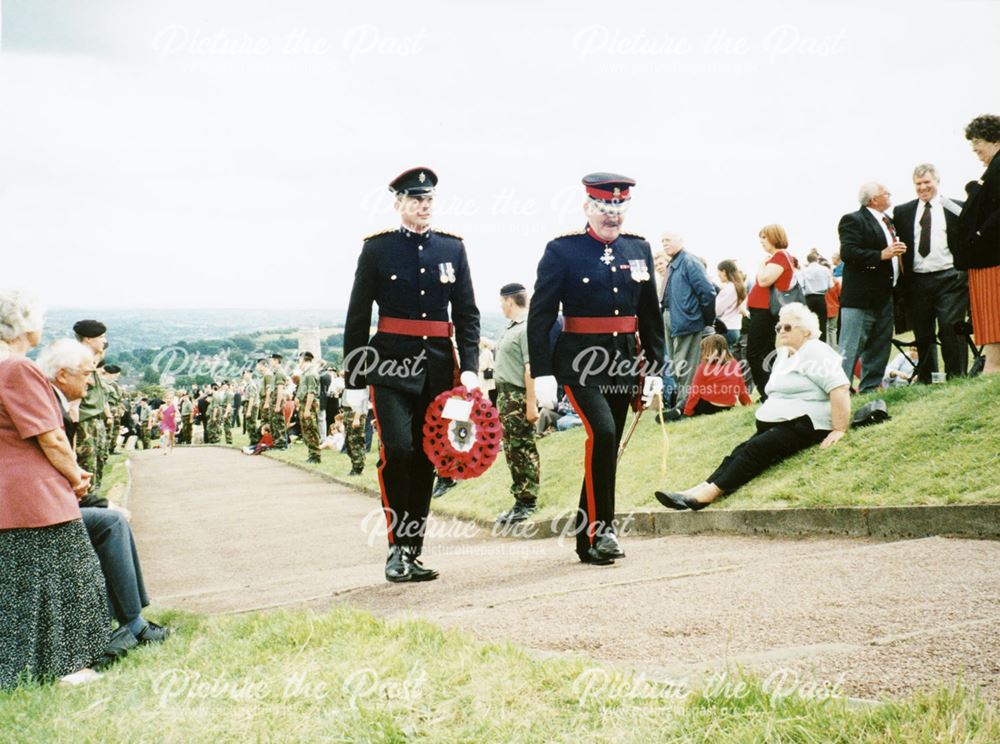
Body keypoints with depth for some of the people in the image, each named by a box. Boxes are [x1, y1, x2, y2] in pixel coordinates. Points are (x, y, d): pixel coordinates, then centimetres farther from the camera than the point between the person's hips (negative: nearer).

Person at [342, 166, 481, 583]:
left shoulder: (452, 248, 9)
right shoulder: (377, 248, 1)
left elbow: (467, 312, 8)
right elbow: (357, 317, 2)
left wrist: (469, 367, -5)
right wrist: (353, 381, -1)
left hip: (438, 366, 3)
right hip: (390, 364, -3)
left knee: (426, 459, 6)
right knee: (397, 450, -18)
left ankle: (412, 552, 16)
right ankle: (397, 548, -3)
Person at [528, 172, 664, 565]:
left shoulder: (639, 248, 9)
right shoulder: (562, 250, -5)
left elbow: (651, 314, 15)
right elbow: (540, 315, -7)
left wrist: (654, 368, 11)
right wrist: (542, 374, -14)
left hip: (624, 362, 5)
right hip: (581, 362, -5)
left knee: (608, 445, 9)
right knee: (601, 433, -23)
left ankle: (587, 540, 20)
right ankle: (600, 529, -10)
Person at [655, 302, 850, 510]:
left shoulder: (814, 352, -8)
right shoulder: (783, 354, 22)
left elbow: (840, 387, -19)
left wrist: (839, 430, -22)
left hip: (804, 425, -8)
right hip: (775, 425, 8)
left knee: (754, 450, -25)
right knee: (742, 451, -15)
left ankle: (708, 493, -35)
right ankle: (701, 489, -34)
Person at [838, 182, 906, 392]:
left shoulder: (887, 221, 18)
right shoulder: (853, 220, -9)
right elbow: (847, 252, -21)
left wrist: (898, 250, 10)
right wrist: (881, 255, -25)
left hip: (884, 295, 9)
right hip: (860, 296, -9)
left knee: (879, 346, 11)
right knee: (851, 348, -9)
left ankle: (870, 387, 18)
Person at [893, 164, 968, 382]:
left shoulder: (955, 208, 5)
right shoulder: (902, 212, 11)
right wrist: (902, 278, -1)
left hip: (949, 279, -3)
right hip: (916, 280, 3)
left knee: (950, 329, -7)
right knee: (922, 334, 8)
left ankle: (956, 377, 0)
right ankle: (924, 379, 14)